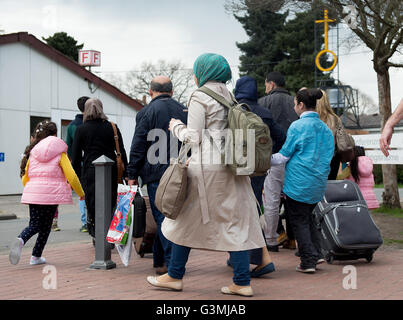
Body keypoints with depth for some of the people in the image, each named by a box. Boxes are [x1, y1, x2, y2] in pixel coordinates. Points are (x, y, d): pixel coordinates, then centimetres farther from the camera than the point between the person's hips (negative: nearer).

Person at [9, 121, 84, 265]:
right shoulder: (60, 153, 1)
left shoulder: (32, 153, 12)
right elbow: (71, 176, -4)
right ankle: (36, 256, 10)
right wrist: (81, 193, 8)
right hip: (52, 193, -3)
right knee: (46, 226, 10)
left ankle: (20, 240, -24)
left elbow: (25, 178, 14)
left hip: (32, 193, 3)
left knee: (34, 225, 7)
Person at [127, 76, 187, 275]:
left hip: (156, 172, -5)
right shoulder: (183, 111, 12)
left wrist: (132, 175, -1)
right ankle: (159, 260, 20)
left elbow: (138, 147, -6)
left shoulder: (147, 112, -3)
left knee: (162, 217, -3)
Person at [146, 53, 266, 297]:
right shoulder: (229, 96, 16)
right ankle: (242, 282, 4)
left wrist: (177, 127, 10)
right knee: (236, 221, 5)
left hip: (207, 167, -7)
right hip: (231, 166, 7)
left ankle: (175, 276, 16)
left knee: (188, 220, 6)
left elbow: (194, 137, -9)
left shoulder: (199, 97, -7)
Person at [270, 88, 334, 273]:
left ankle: (308, 261, 1)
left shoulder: (298, 126, -12)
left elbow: (284, 156, -8)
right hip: (319, 183, 7)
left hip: (299, 183, -7)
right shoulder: (325, 128, 9)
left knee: (299, 221, 2)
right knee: (307, 217, 21)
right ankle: (316, 254, 15)